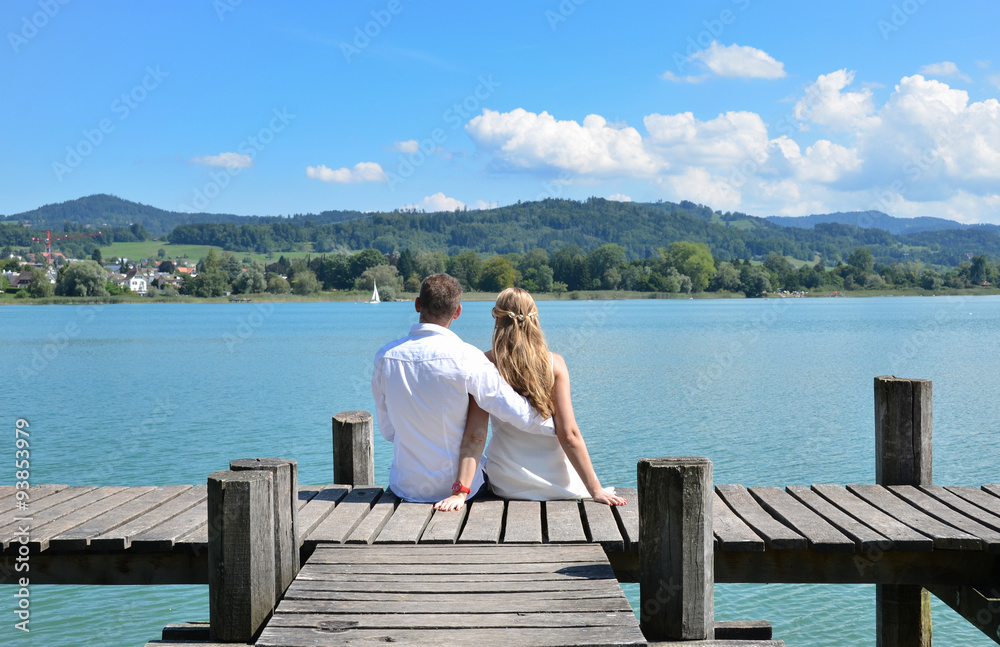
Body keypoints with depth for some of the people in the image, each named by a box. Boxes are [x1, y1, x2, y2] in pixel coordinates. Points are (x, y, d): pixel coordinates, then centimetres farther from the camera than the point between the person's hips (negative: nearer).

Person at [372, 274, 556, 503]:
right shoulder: (465, 357, -19)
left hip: (405, 487, 3)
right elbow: (518, 412, -15)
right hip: (458, 485, -2)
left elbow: (387, 430, 1)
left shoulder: (385, 356, -8)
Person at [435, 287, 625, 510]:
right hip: (555, 481, 0)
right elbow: (569, 435, -12)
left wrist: (460, 492, -16)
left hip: (506, 484, 0)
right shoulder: (554, 363, -9)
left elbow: (474, 434, -15)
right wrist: (596, 490, -8)